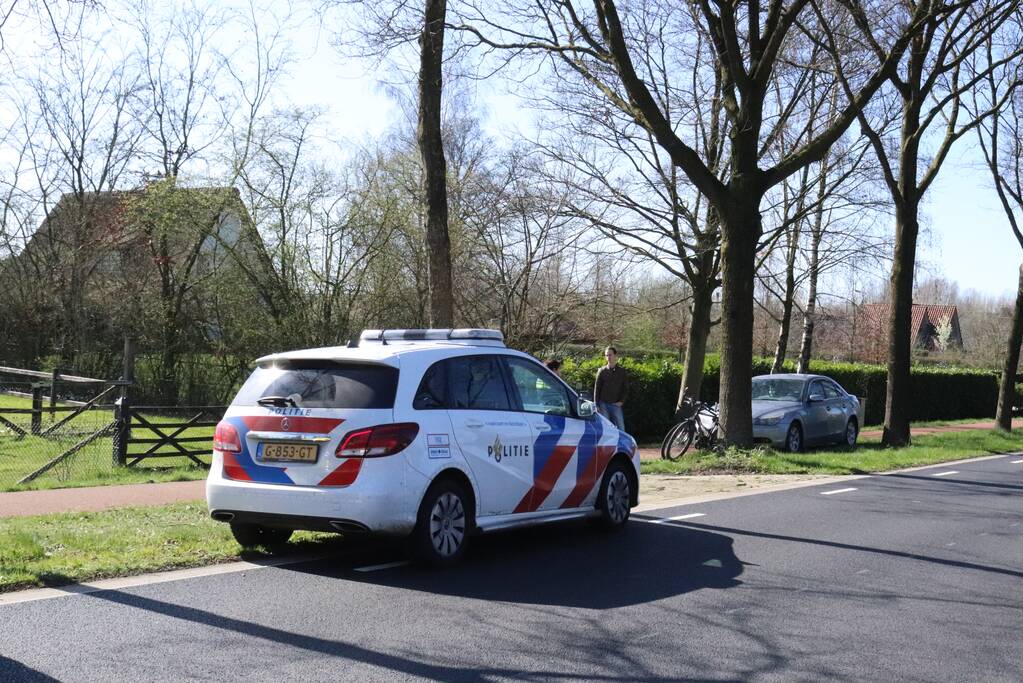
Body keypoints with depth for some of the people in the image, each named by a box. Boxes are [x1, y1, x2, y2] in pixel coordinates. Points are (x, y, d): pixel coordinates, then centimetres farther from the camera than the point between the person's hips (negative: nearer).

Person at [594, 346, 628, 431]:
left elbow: (626, 389, 8)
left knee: (620, 427, -2)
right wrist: (596, 406, -2)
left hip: (616, 405, 0)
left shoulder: (622, 371, 5)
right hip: (604, 404, 0)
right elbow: (596, 389, 4)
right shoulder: (602, 371, 4)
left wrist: (621, 401, -4)